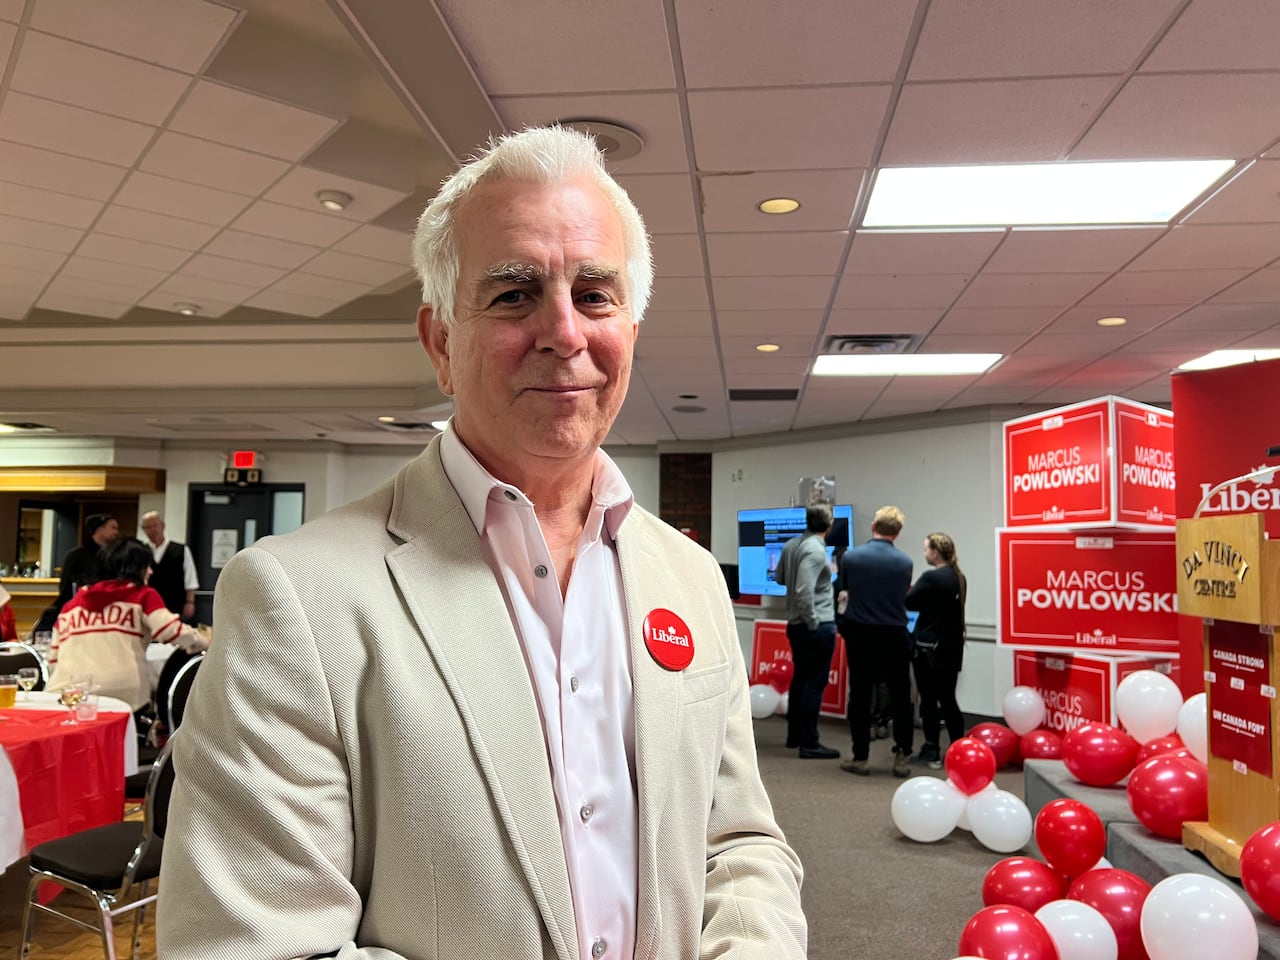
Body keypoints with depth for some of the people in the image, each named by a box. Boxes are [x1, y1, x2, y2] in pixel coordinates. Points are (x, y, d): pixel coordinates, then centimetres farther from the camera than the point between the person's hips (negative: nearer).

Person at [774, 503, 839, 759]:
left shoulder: (791, 545, 5)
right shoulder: (816, 550, -19)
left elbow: (780, 578, 19)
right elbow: (804, 591, -26)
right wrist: (813, 622, -16)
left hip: (795, 624, 8)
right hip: (819, 626, -8)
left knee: (800, 679, 17)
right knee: (815, 684, -2)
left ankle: (794, 735, 26)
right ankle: (809, 744, 2)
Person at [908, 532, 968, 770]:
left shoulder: (931, 577, -17)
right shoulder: (958, 578, 8)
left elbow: (908, 602, -11)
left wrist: (909, 590, 7)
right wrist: (916, 591, 4)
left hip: (930, 646, -8)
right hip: (952, 645, 8)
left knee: (929, 699, 1)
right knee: (948, 699, 13)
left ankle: (932, 752, 8)